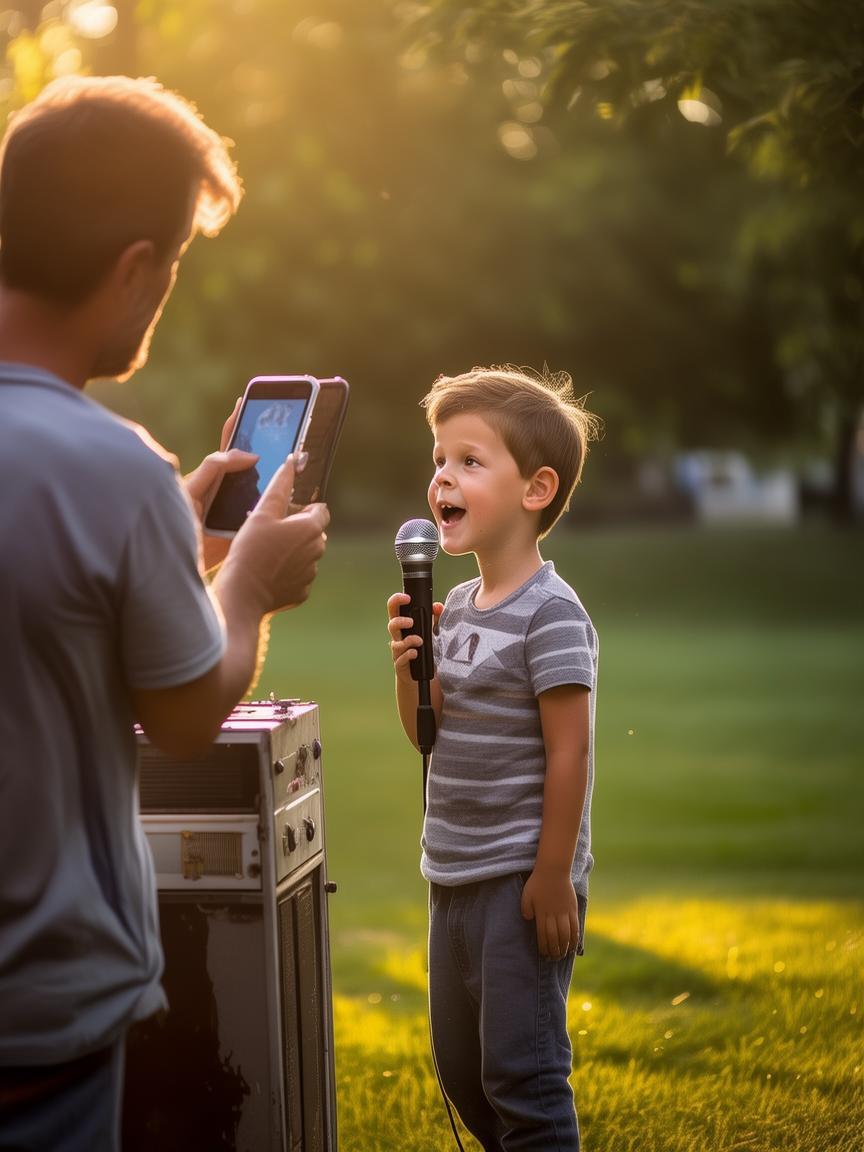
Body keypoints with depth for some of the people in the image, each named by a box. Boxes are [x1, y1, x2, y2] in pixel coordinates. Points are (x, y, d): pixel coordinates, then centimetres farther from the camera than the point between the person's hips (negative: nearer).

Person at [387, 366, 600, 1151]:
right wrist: (408, 666, -6)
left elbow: (569, 753, -17)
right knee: (461, 1067, 18)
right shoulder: (456, 608, 9)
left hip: (523, 879, -9)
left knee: (520, 1069, -4)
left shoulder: (550, 613, -15)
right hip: (456, 875, 9)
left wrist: (553, 877, -18)